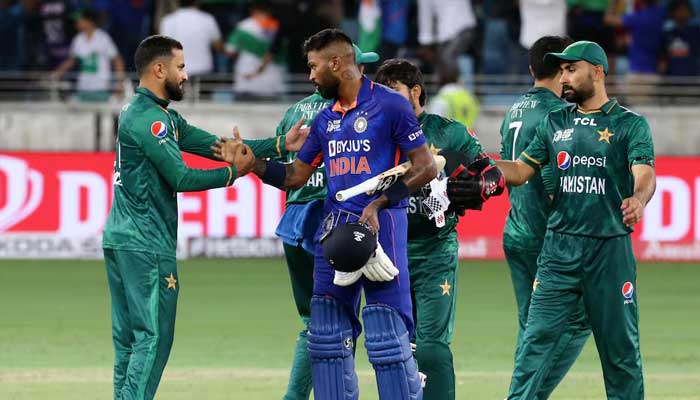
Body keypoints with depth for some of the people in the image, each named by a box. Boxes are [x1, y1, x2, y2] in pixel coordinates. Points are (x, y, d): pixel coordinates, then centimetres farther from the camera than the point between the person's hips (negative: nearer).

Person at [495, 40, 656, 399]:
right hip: (559, 246, 3)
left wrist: (638, 199, -37)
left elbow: (645, 174, -14)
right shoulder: (555, 123, 15)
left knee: (621, 348, 3)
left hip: (610, 249, -3)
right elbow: (520, 171, 15)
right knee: (537, 338, -6)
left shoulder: (630, 124, 1)